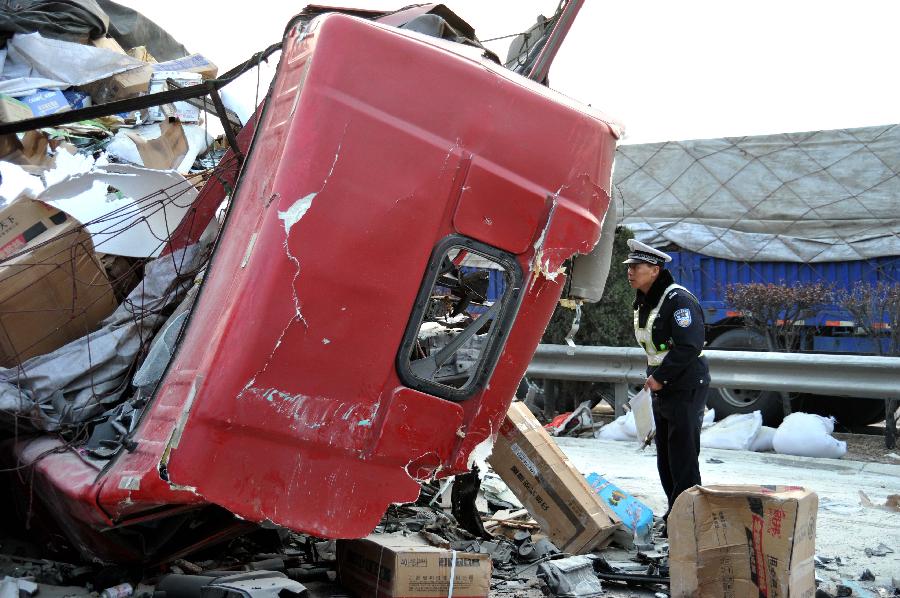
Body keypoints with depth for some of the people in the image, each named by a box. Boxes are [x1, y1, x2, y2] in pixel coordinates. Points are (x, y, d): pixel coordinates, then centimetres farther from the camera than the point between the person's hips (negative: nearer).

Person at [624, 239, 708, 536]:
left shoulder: (678, 299, -18)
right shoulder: (642, 303, 12)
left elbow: (690, 346, -25)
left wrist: (660, 376, -20)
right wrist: (652, 376, 11)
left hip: (686, 388, -10)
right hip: (662, 388, 10)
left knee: (683, 456, -7)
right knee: (665, 455, 15)